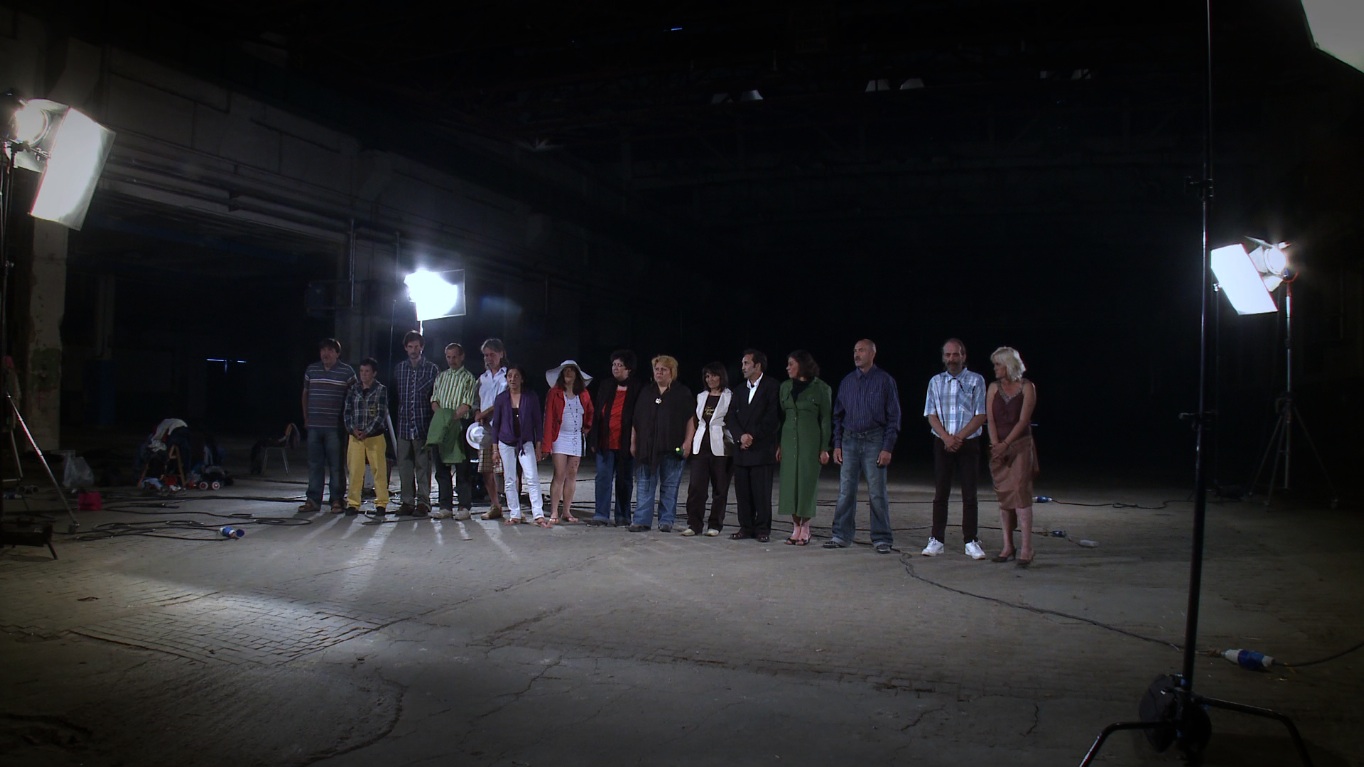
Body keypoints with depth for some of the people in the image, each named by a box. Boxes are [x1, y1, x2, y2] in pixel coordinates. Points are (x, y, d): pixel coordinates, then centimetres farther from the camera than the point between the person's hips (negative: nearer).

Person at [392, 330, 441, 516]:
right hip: (403, 424, 3)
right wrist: (394, 422, 7)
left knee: (423, 465, -1)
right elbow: (394, 395, 14)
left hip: (424, 424, -3)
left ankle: (423, 501, 4)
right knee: (404, 465, 4)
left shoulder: (432, 369, 4)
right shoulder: (399, 369, 13)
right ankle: (407, 501, 11)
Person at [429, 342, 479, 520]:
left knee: (463, 468, -4)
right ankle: (445, 506, 11)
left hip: (460, 425, -5)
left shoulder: (469, 378, 2)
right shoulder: (441, 377, 19)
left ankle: (465, 507, 0)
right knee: (441, 467, 5)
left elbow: (467, 404, -8)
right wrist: (440, 414, -6)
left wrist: (453, 417, -21)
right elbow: (434, 400, 14)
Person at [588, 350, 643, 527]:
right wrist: (594, 440, 5)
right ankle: (601, 515, 1)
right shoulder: (605, 385, 9)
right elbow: (597, 414, 10)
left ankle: (623, 516, 16)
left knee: (625, 480, 7)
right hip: (605, 442, 3)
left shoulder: (638, 388, -2)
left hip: (625, 443, -3)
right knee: (603, 477, -1)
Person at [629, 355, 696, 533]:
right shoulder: (646, 393, 14)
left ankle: (666, 521, 9)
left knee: (670, 486, 3)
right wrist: (633, 443, 8)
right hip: (647, 447, 3)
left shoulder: (683, 393, 4)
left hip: (672, 448, -3)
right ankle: (642, 520, 3)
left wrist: (687, 442, -8)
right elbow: (636, 421, 14)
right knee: (644, 485, 1)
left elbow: (691, 420, 1)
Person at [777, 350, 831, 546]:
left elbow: (826, 420, -3)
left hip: (810, 441, -4)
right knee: (790, 482, 2)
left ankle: (805, 530, 6)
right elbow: (781, 417, 12)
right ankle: (796, 528, 9)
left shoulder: (821, 388, -3)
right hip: (789, 440, 4)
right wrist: (779, 445, 6)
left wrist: (824, 448, -8)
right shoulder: (785, 387, 11)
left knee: (807, 483, -2)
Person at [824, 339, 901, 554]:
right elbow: (838, 415, 14)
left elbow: (893, 417, -3)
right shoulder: (847, 381, 10)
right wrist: (837, 445, 5)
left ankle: (882, 539, 7)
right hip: (849, 441, 4)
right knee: (845, 491, 4)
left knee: (877, 492, -1)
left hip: (874, 441, -4)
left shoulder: (885, 381, -1)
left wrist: (888, 448, -10)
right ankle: (841, 535, 11)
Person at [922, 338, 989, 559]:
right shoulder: (936, 382, 9)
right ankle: (936, 540, 7)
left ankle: (971, 541, 6)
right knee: (940, 493, 4)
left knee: (969, 494, 0)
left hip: (968, 444, -2)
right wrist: (946, 438, -13)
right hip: (942, 445, 2)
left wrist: (959, 437, -15)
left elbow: (980, 416, -4)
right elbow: (931, 415, 3)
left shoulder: (976, 380, 1)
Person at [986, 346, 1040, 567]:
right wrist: (995, 445, -11)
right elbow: (990, 418, 1)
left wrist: (1005, 444, -16)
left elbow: (1023, 420, -10)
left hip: (1020, 446, -4)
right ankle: (1008, 546, 10)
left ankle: (1026, 549, -13)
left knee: (1020, 492, -13)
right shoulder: (994, 387, 9)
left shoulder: (1027, 387, -3)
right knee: (1004, 496, 5)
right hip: (999, 448, 4)